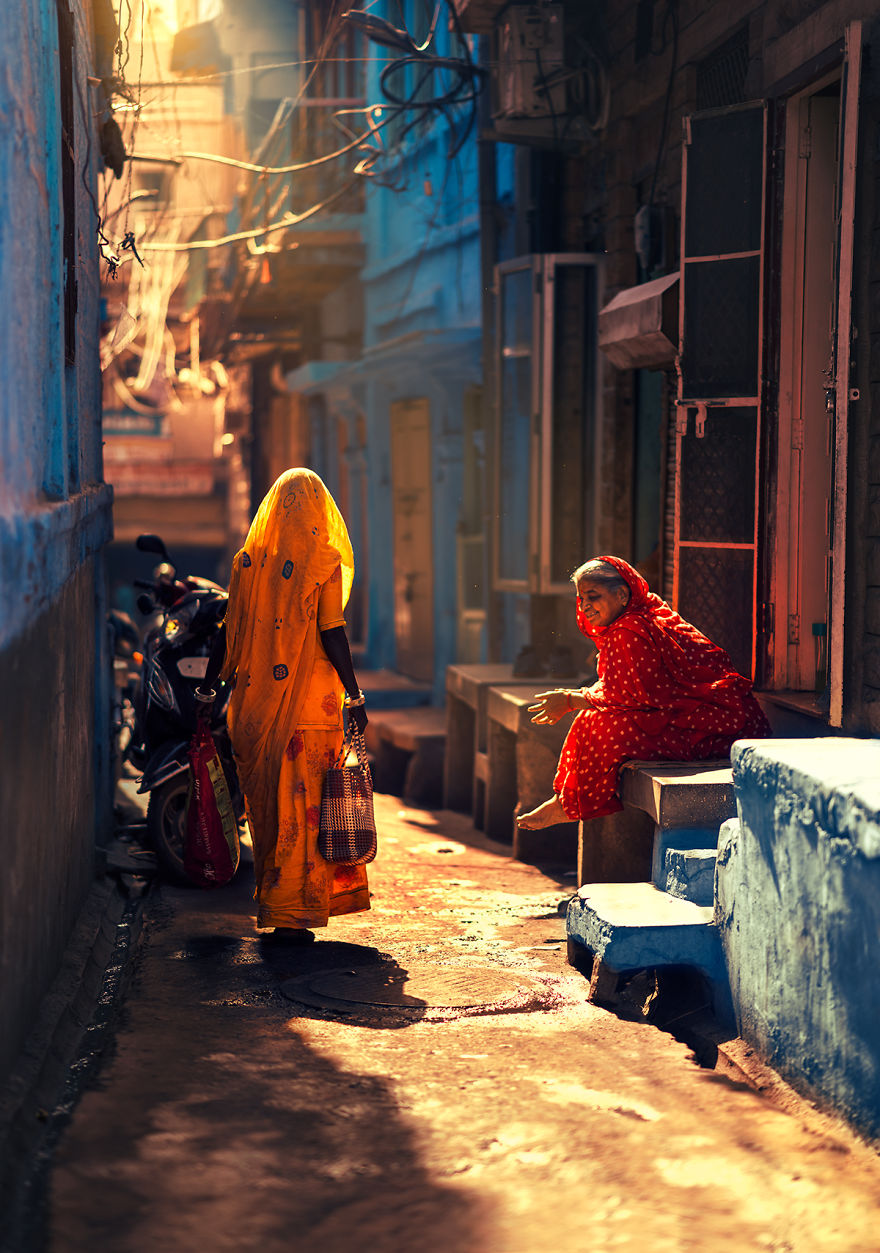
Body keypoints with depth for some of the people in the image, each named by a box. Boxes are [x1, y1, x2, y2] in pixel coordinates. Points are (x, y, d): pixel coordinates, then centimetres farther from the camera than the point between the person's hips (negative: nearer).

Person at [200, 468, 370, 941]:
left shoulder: (248, 559, 5)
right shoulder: (323, 563, -7)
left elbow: (229, 632, 7)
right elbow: (332, 635, -9)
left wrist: (208, 688, 16)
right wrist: (355, 697, -3)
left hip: (255, 701, 4)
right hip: (311, 703, -4)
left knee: (265, 801, 14)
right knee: (304, 804, 1)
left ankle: (270, 904, 23)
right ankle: (292, 912, 1)